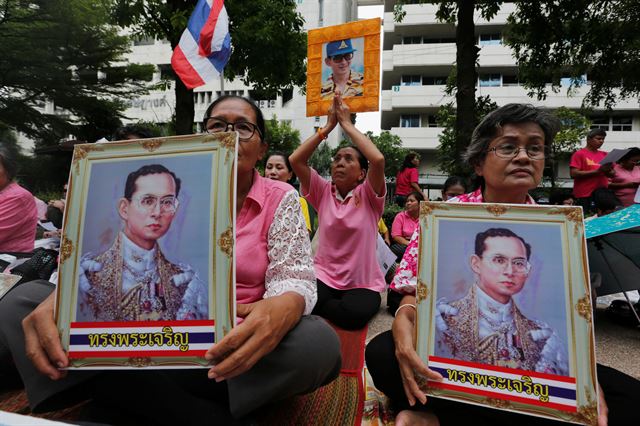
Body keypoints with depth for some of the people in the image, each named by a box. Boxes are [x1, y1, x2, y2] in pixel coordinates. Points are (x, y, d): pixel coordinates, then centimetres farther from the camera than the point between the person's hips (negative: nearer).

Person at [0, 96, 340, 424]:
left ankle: (138, 395, -16)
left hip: (235, 341, -1)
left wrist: (280, 310, -35)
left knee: (319, 344, -32)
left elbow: (294, 279, -10)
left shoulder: (281, 199, 0)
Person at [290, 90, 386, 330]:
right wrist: (329, 126, -5)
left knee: (353, 313, -33)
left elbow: (378, 160, -21)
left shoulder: (368, 195, -2)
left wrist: (346, 124, -11)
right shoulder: (324, 193, 5)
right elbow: (295, 160, -6)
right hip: (324, 276, 0)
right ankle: (334, 305, -2)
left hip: (362, 283, 1)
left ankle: (323, 308, -2)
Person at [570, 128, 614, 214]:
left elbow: (612, 174, 19)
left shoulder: (604, 155, 14)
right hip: (584, 196, -6)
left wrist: (608, 171, -5)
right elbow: (573, 174, -13)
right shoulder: (579, 154, -3)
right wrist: (597, 171, -16)